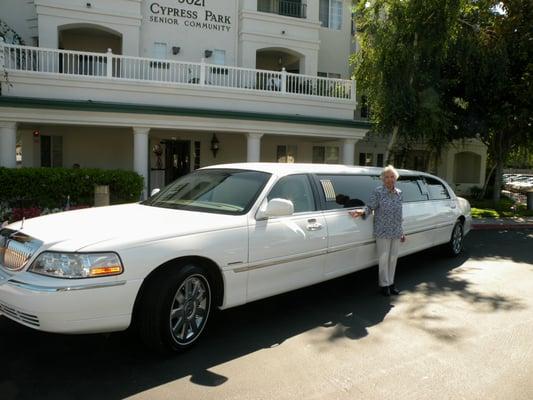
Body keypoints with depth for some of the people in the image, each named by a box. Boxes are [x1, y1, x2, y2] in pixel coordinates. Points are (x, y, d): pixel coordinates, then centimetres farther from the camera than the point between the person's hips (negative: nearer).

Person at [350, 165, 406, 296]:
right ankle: (384, 284, 13)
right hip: (383, 232, -5)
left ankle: (391, 283, 22)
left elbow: (399, 214, 15)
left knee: (393, 258, 10)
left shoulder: (399, 193, 9)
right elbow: (370, 207, -11)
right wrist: (362, 212, -33)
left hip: (396, 232, 5)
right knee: (384, 258, 0)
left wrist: (401, 231, 17)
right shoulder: (377, 192, -7)